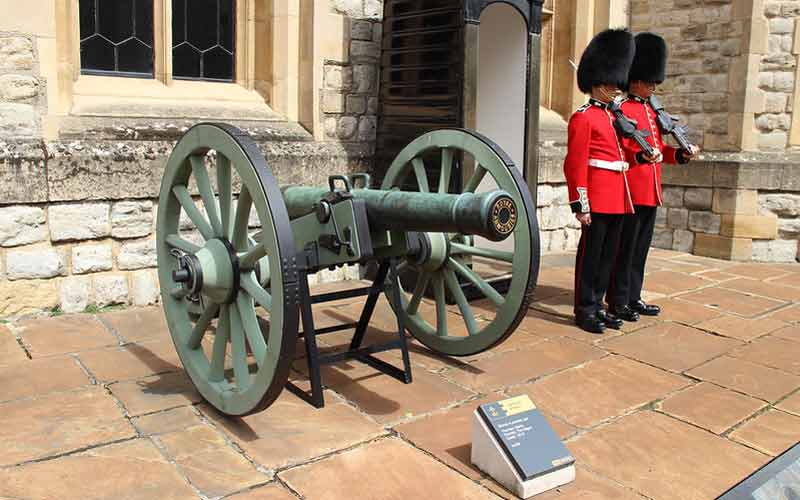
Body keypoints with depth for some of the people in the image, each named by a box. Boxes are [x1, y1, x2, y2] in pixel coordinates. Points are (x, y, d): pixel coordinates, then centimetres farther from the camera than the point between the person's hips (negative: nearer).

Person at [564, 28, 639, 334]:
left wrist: (623, 199, 18)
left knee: (609, 255, 12)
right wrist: (580, 204, -18)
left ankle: (597, 304, 22)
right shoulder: (583, 117, -8)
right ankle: (585, 310, 8)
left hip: (617, 199, 8)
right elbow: (575, 164, -14)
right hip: (597, 200, -8)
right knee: (590, 254, -1)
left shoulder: (612, 117, 18)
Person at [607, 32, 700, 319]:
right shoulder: (622, 110, -9)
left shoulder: (651, 111, 18)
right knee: (625, 249, -2)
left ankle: (634, 298, 23)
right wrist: (640, 157, -32)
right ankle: (618, 303, 8)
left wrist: (681, 154, 5)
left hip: (651, 193, 9)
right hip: (631, 193, -9)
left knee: (641, 249, 14)